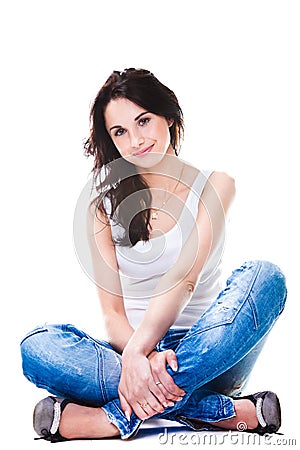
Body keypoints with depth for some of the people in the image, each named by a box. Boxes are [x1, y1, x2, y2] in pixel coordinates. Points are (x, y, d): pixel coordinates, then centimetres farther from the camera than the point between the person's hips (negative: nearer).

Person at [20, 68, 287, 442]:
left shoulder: (213, 185, 1)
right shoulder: (104, 204, 5)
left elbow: (184, 279, -14)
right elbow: (112, 312, -4)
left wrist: (137, 351, -29)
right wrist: (141, 356, -26)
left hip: (206, 352, 0)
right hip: (134, 348, 1)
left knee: (263, 277, -29)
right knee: (36, 346, -26)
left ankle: (119, 416, -31)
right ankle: (224, 412, -29)